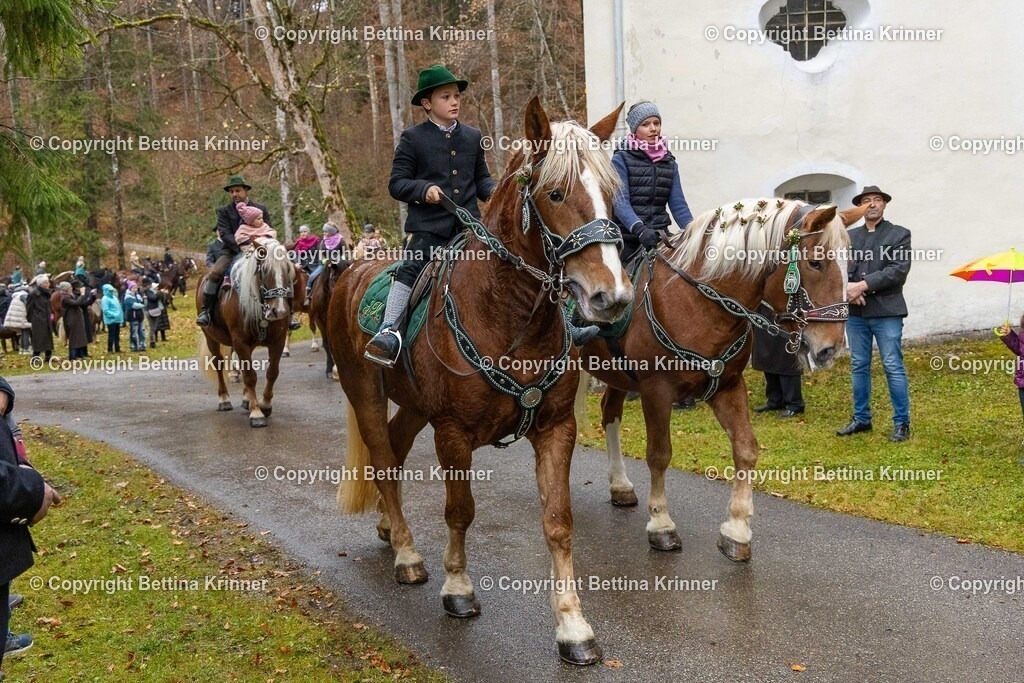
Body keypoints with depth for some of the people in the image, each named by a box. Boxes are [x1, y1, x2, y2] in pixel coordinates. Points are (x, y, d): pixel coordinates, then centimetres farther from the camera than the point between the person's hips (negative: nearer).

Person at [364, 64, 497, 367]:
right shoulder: (412, 138, 2)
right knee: (410, 268, -20)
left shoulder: (473, 137, 16)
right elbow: (396, 183, 0)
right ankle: (388, 332, -23)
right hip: (429, 225, -4)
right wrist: (423, 189, -18)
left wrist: (493, 191, -1)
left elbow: (481, 178, 22)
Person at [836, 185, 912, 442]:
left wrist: (864, 285, -16)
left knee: (893, 368, -4)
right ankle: (861, 419, 21)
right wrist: (846, 287, -13)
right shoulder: (849, 236, 14)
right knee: (859, 367, 10)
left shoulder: (899, 234, 2)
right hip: (855, 312, 4)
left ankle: (902, 423, 4)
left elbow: (899, 270, -10)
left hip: (886, 312, -4)